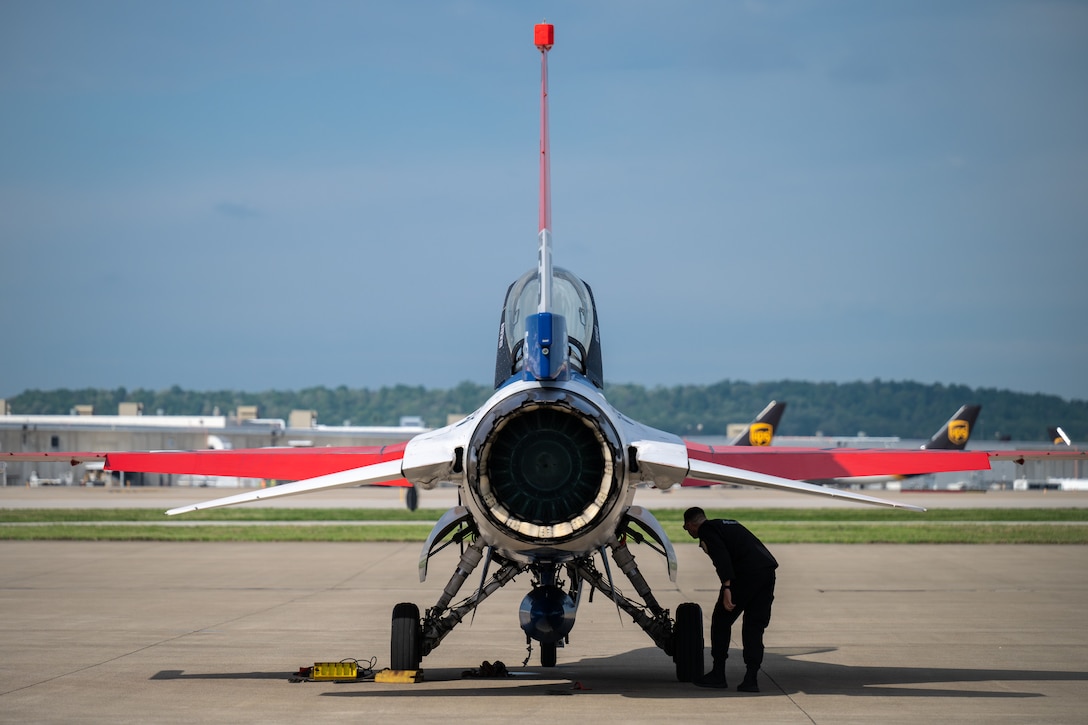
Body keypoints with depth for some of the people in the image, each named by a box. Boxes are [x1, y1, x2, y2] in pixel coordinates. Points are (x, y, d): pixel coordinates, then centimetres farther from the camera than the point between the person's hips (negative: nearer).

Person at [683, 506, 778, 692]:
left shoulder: (706, 531, 4)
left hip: (745, 573, -8)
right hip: (768, 571, 8)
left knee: (721, 620, 8)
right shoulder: (728, 524, 30)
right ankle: (751, 678, 4)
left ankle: (718, 673, 12)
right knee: (754, 626, 11)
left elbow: (721, 556, -13)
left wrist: (727, 587, -21)